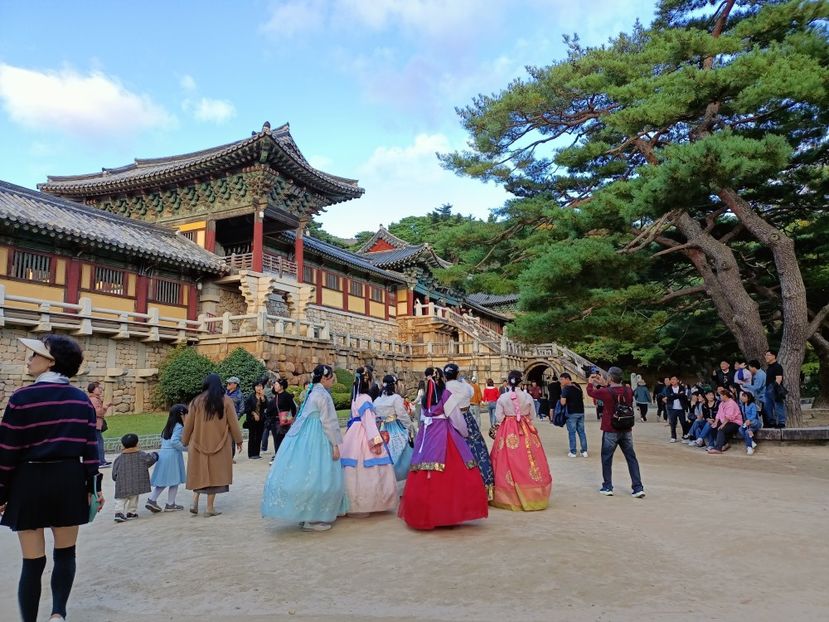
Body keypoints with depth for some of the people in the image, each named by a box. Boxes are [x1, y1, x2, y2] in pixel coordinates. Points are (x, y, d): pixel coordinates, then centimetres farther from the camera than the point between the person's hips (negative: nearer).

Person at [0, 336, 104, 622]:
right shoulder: (82, 399, 0)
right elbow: (90, 447, 0)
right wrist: (93, 486, 7)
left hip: (30, 481, -2)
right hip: (69, 480, 3)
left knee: (32, 560, 7)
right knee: (65, 553, 17)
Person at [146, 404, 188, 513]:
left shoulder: (168, 426, 15)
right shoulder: (179, 427, -12)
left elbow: (163, 440, 17)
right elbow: (174, 441, -23)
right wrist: (185, 448, -13)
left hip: (162, 454, 8)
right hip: (173, 455, -8)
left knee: (163, 480, 15)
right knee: (175, 481, 3)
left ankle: (151, 500, 11)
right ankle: (170, 504, 9)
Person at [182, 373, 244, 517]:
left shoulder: (196, 401, -2)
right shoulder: (226, 401, -6)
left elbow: (188, 424, 3)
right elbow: (233, 423, -3)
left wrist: (185, 441, 17)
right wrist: (238, 440, 8)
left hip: (198, 443, 2)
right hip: (219, 444, -2)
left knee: (200, 472, 16)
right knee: (214, 473, 5)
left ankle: (195, 501, 3)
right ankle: (210, 508, 8)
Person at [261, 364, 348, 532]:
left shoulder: (312, 392, 14)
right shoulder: (323, 394, -13)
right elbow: (328, 422, -15)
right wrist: (335, 444, -11)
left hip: (305, 437, 9)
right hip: (317, 439, -9)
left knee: (307, 475, 13)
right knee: (318, 477, -3)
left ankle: (306, 514, 21)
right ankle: (312, 520, 3)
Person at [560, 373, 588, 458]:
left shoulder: (566, 389, -13)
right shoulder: (577, 386, 8)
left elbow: (563, 402, -18)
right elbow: (583, 397, 20)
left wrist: (561, 398, 1)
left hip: (571, 413, -6)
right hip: (581, 412, 6)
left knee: (572, 432, 1)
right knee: (581, 431, 11)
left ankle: (573, 452, 4)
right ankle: (584, 451, 11)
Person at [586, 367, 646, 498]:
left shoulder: (606, 392, -16)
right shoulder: (628, 392, -2)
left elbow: (590, 392, 1)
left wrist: (591, 383, 21)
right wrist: (601, 384, 23)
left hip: (610, 432, -4)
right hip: (626, 431, 4)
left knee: (607, 459, 10)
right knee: (631, 458, 9)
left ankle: (607, 487, 15)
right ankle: (638, 488, 6)